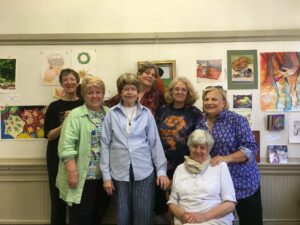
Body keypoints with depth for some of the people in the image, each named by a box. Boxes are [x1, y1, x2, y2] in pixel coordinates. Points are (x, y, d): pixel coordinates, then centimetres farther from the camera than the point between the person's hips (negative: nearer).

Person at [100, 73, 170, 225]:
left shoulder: (146, 113, 3)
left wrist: (161, 170, 0)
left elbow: (155, 143, 4)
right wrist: (106, 175, -1)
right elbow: (105, 145, 2)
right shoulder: (112, 114, 2)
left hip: (144, 172, 0)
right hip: (120, 173, 0)